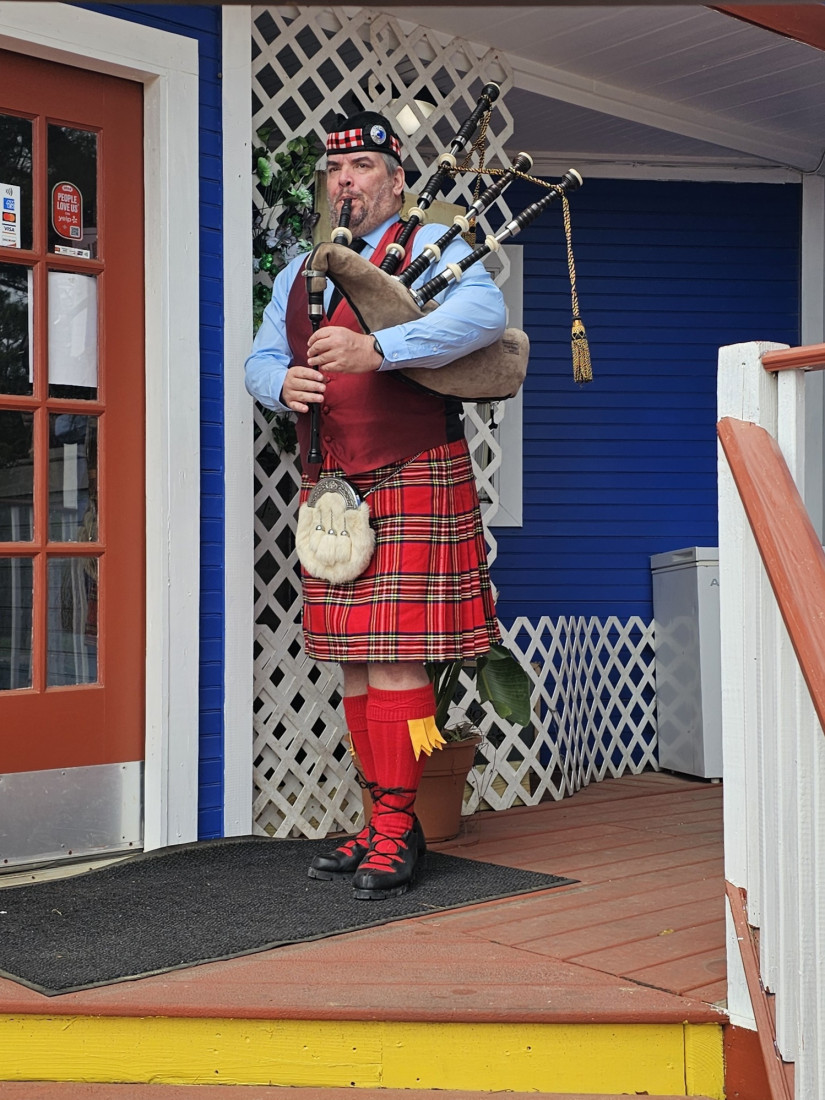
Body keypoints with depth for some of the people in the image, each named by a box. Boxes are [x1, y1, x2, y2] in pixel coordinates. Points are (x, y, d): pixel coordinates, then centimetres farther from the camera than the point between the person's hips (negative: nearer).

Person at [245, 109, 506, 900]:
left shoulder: (432, 246, 2)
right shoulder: (299, 272, 20)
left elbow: (484, 312, -17)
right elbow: (259, 359, 17)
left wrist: (375, 348, -26)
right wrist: (283, 382, -8)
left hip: (412, 479, -6)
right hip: (331, 486, 6)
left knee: (395, 655, -9)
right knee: (352, 659, 7)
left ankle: (396, 828, 0)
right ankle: (385, 823, 17)